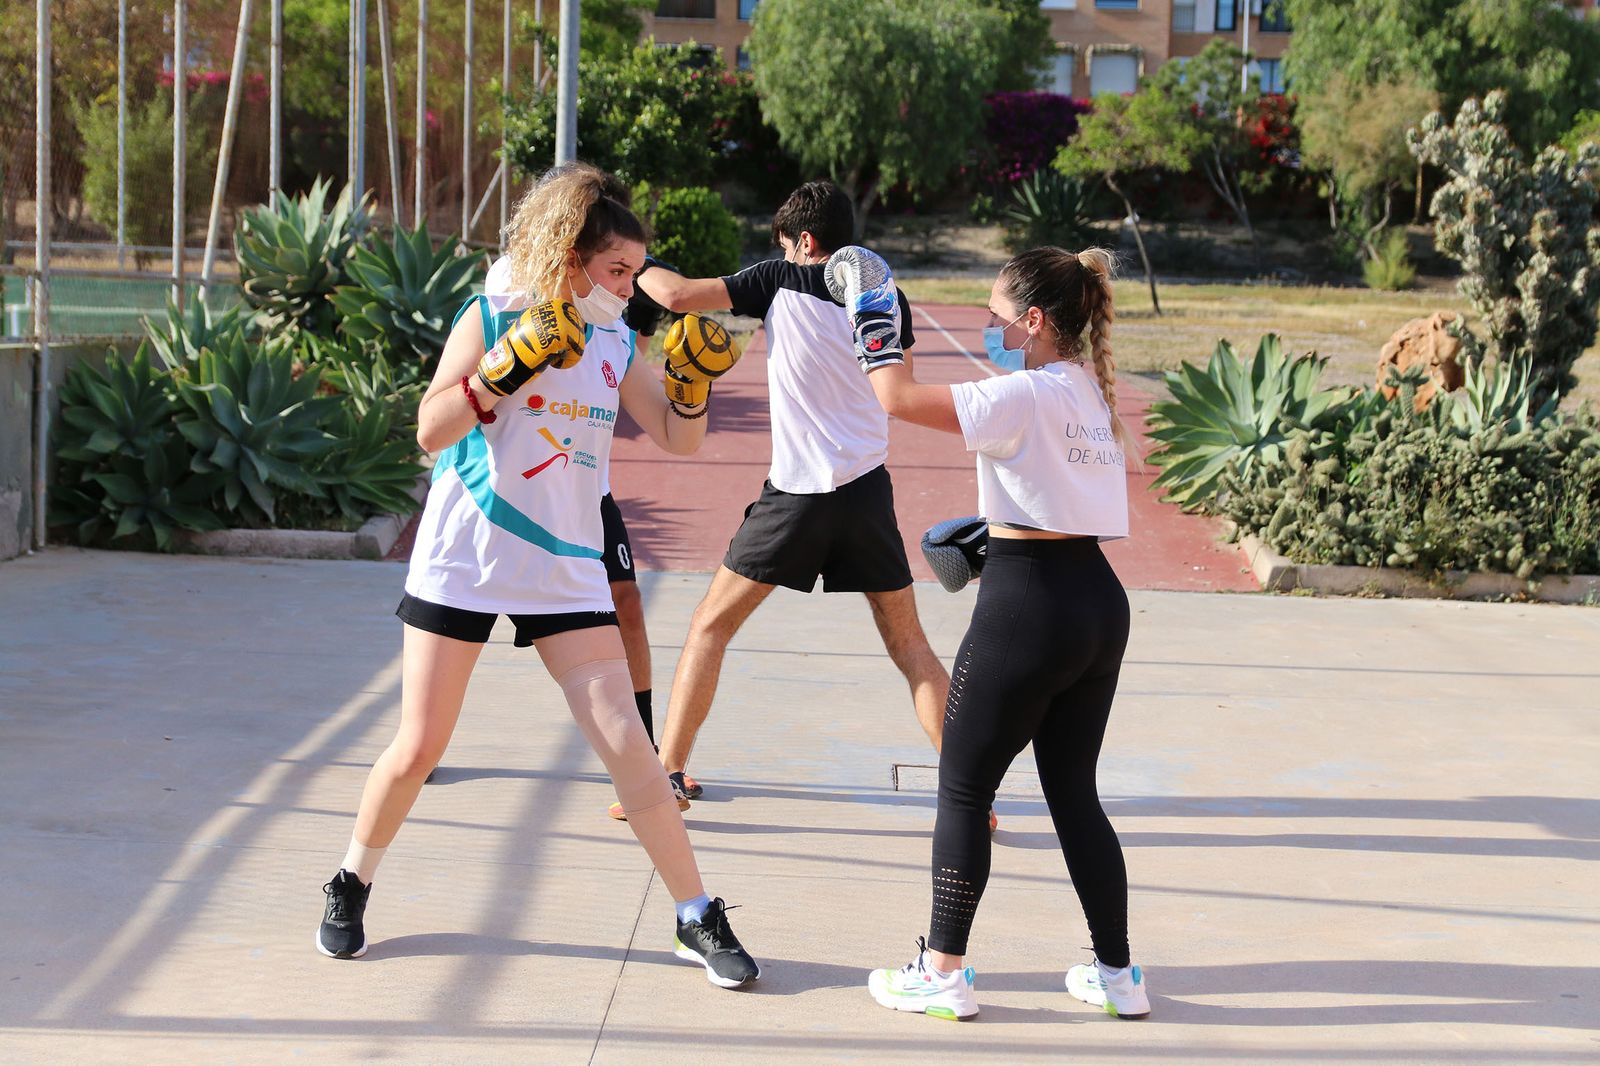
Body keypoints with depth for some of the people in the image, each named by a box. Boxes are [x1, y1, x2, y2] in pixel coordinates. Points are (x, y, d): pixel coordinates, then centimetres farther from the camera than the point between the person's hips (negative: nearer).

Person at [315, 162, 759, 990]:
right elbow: (431, 430, -16)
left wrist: (693, 377, -9)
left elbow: (678, 439, 10)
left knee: (626, 743, -4)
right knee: (418, 748, 3)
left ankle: (697, 921, 3)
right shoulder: (491, 320, -7)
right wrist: (511, 363, -27)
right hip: (463, 563, -3)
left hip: (566, 571, 3)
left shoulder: (614, 347, 6)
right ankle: (350, 889, 27)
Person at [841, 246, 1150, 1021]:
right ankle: (1117, 975, 18)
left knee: (963, 787, 5)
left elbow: (897, 399, -21)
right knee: (1074, 792, 16)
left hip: (1027, 605, -8)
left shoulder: (1024, 396, -15)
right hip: (1098, 601, 8)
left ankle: (943, 972, 10)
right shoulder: (1095, 395, 11)